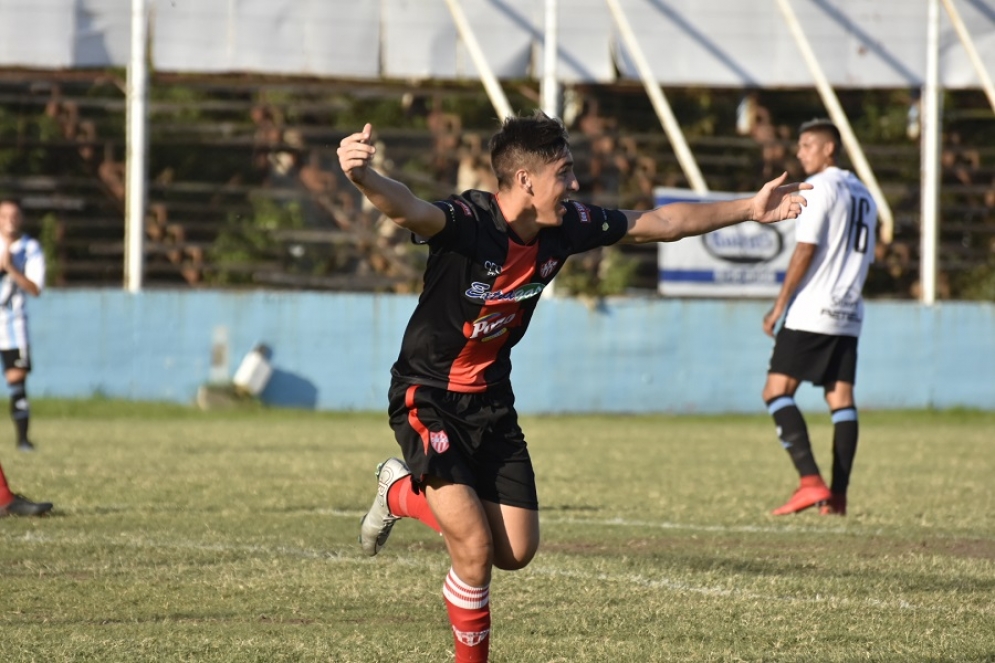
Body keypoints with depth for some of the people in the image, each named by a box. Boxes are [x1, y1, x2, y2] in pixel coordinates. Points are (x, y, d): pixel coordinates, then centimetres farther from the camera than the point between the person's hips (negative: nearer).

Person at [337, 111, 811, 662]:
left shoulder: (566, 227, -6)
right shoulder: (468, 220, -26)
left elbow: (659, 223, 8)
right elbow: (409, 210, -49)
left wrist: (749, 209, 11)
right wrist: (362, 177, -71)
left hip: (491, 401, 7)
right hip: (427, 398, -7)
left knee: (515, 552, 7)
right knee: (475, 548, -18)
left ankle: (403, 493, 31)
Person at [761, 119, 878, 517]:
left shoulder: (819, 187, -8)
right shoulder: (863, 194, 18)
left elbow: (806, 250, -14)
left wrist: (779, 306, -11)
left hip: (811, 313, -8)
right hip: (848, 316, 8)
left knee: (777, 391, -7)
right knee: (841, 399, 4)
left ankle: (811, 481, -20)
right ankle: (837, 496, -1)